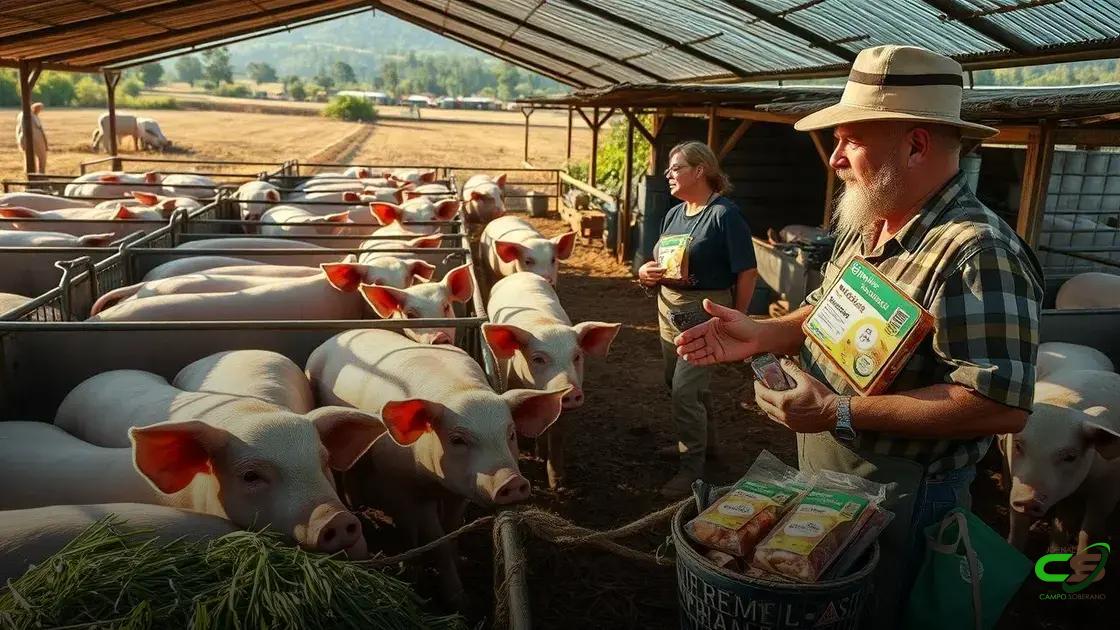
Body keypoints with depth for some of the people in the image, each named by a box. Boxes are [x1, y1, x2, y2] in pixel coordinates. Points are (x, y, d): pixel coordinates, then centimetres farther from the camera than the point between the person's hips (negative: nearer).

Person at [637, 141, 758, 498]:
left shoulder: (724, 214, -15)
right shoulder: (674, 213, 9)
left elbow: (747, 272, -15)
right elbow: (660, 262, 16)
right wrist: (646, 272, -7)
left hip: (706, 311, -8)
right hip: (669, 308, 8)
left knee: (685, 389, -10)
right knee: (679, 383, 20)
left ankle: (692, 467, 5)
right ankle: (702, 439, 42)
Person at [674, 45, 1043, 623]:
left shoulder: (977, 252, -27)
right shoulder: (862, 228, 3)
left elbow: (1002, 404, -32)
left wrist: (839, 413, -31)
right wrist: (761, 334, -5)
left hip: (898, 503, -8)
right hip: (822, 479, 8)